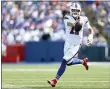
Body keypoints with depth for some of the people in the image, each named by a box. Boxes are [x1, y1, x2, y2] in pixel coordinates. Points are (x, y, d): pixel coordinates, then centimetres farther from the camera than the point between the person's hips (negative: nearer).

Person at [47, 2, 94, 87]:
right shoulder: (67, 18, -8)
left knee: (64, 61, -13)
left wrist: (90, 36, -11)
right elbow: (69, 23, -32)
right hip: (68, 43, 3)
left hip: (76, 45, -3)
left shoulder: (83, 19, -5)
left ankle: (55, 80, -9)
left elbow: (90, 29, 8)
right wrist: (75, 24, -52)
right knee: (69, 62, 13)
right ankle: (83, 61, 41)